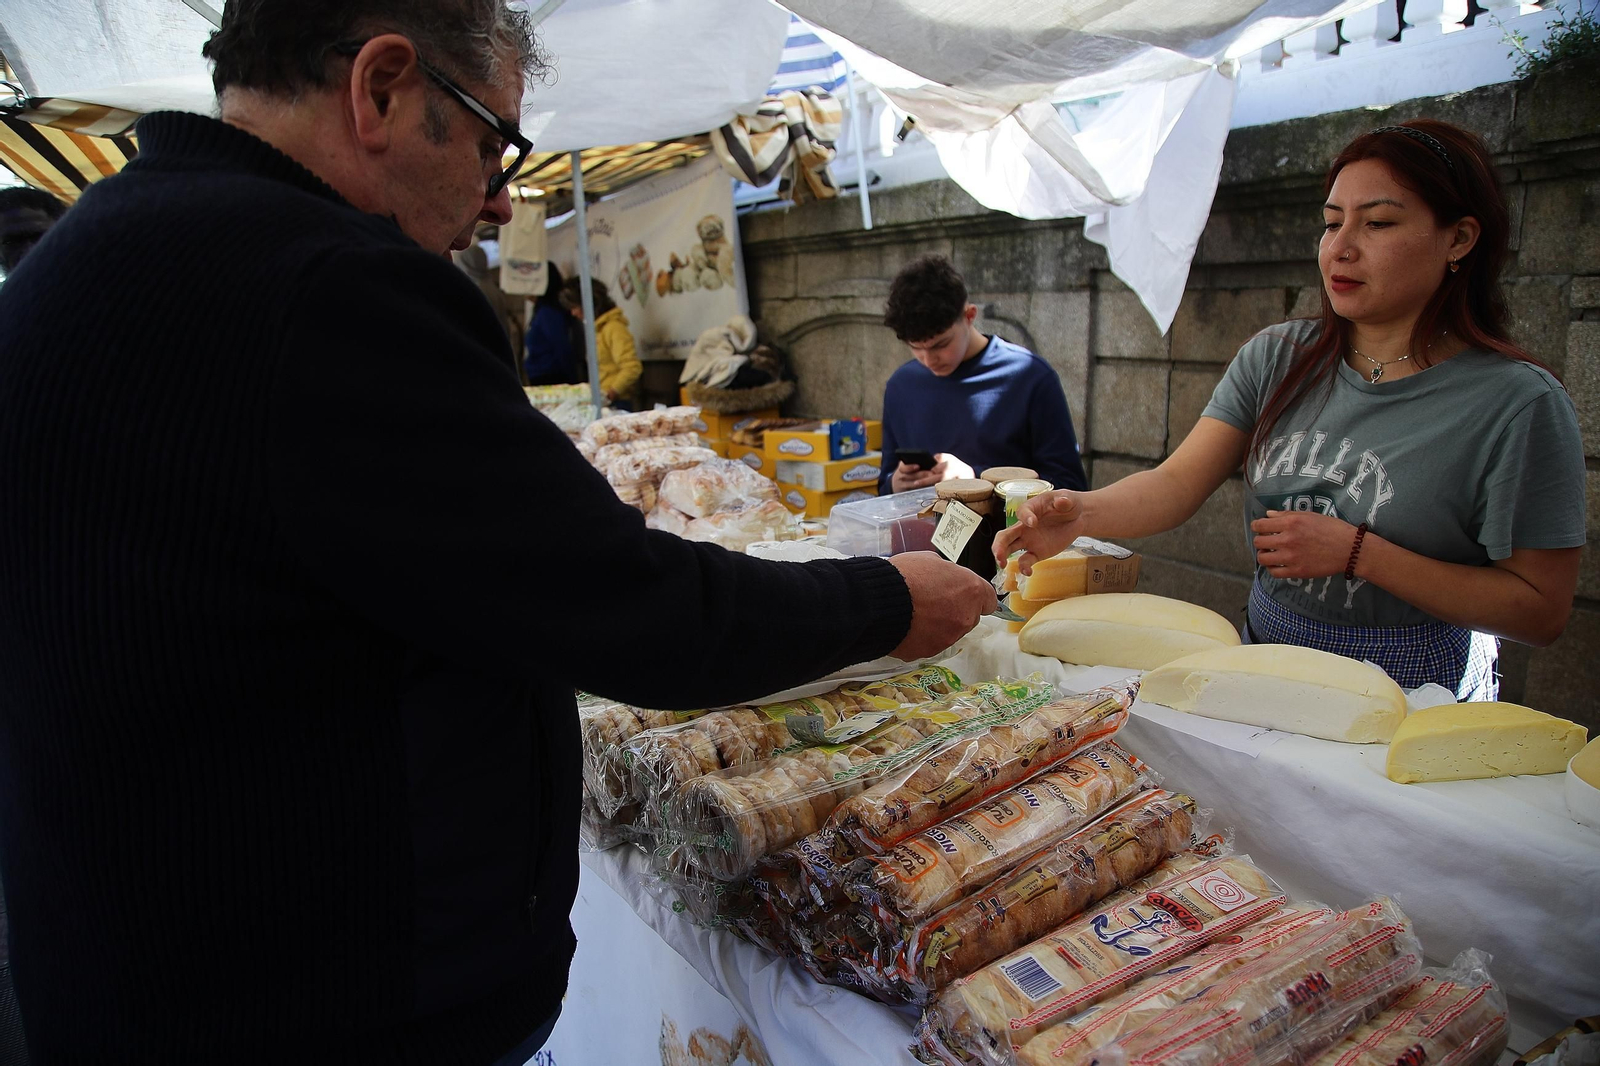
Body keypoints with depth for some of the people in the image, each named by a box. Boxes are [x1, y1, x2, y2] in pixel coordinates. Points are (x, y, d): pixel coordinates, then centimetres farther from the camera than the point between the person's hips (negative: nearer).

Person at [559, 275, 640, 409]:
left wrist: (611, 394, -21)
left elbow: (632, 368, -16)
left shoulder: (614, 328, -8)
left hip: (615, 403, -7)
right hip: (600, 402, 7)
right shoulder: (596, 329, 18)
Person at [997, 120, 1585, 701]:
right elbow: (1178, 484, -9)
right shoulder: (1277, 357, 2)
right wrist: (1083, 511, -30)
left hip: (1408, 694, -4)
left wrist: (1358, 553, -18)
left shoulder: (1518, 402, -11)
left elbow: (1541, 611, -9)